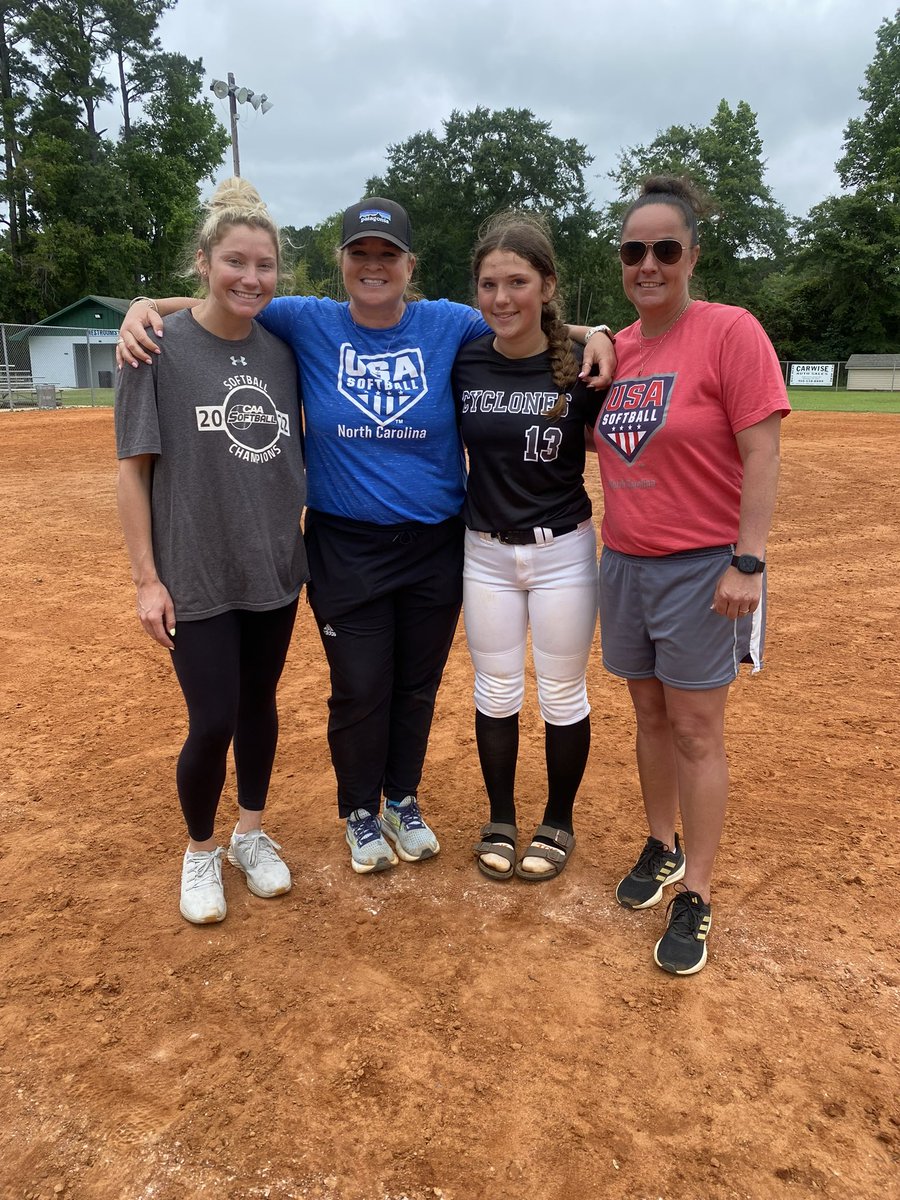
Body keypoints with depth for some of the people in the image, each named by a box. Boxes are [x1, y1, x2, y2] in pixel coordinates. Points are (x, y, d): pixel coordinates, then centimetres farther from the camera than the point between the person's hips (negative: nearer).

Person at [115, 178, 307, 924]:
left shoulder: (283, 351, 3)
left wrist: (315, 535, 6)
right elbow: (133, 468, -7)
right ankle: (200, 852, 26)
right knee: (213, 722, -1)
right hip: (196, 575, -4)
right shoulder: (160, 346, -9)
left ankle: (251, 834, 36)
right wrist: (146, 577, -10)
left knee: (258, 703, 14)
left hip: (276, 568, 4)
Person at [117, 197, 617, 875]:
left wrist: (593, 334, -10)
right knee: (360, 690, 7)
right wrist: (145, 308, -9)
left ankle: (403, 801, 37)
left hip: (436, 546, 1)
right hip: (345, 548, -1)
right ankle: (361, 814, 31)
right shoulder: (308, 324, -2)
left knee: (417, 686, 14)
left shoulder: (451, 326, -1)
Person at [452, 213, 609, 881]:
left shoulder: (581, 366, -10)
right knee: (495, 692, 13)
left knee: (562, 695, 10)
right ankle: (501, 821, 33)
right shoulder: (462, 364, -4)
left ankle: (559, 824, 32)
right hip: (485, 553, 2)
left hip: (563, 551, -2)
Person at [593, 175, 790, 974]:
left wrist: (748, 561, -19)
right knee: (651, 714, 15)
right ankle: (663, 848, 34)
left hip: (702, 568, -5)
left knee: (696, 729, 0)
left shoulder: (731, 332, -10)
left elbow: (762, 455, -14)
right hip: (625, 562, 6)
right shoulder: (614, 349, 8)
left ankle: (696, 899, 13)